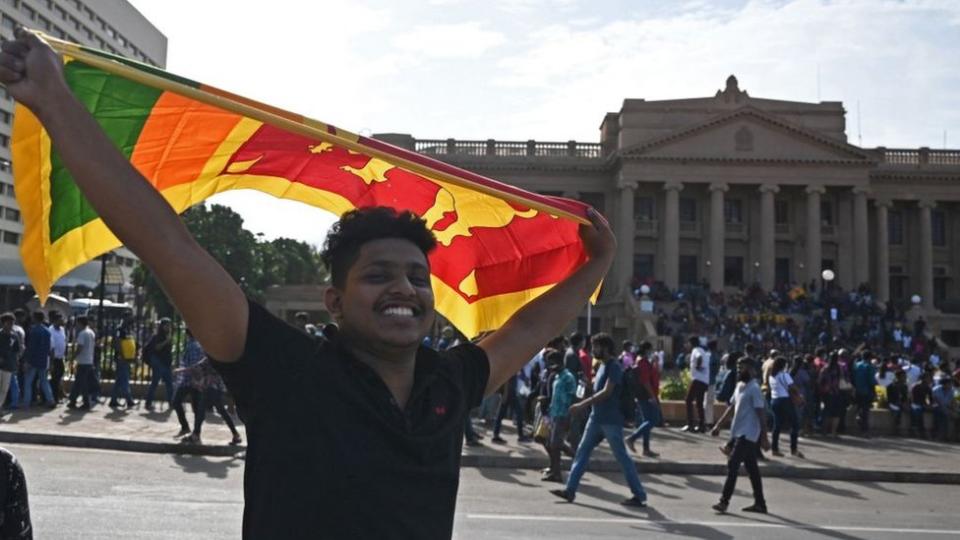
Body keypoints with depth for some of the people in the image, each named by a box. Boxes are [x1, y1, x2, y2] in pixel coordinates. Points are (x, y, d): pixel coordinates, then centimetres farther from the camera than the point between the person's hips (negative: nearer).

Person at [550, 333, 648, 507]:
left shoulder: (614, 366, -15)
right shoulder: (603, 365, 13)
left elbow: (606, 392, -24)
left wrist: (582, 404, -25)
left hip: (610, 420, -9)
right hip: (597, 418, 9)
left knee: (621, 457, -2)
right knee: (582, 452, 7)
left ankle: (639, 495, 7)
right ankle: (570, 490, 11)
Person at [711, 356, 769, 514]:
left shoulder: (754, 389, -14)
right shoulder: (739, 386, 13)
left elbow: (761, 413, -16)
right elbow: (731, 407, 20)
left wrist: (764, 438, -19)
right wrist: (718, 425, 16)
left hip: (748, 434, -9)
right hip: (740, 433, 9)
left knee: (732, 465, -10)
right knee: (752, 468, 11)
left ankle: (724, 501, -6)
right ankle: (760, 503, 17)